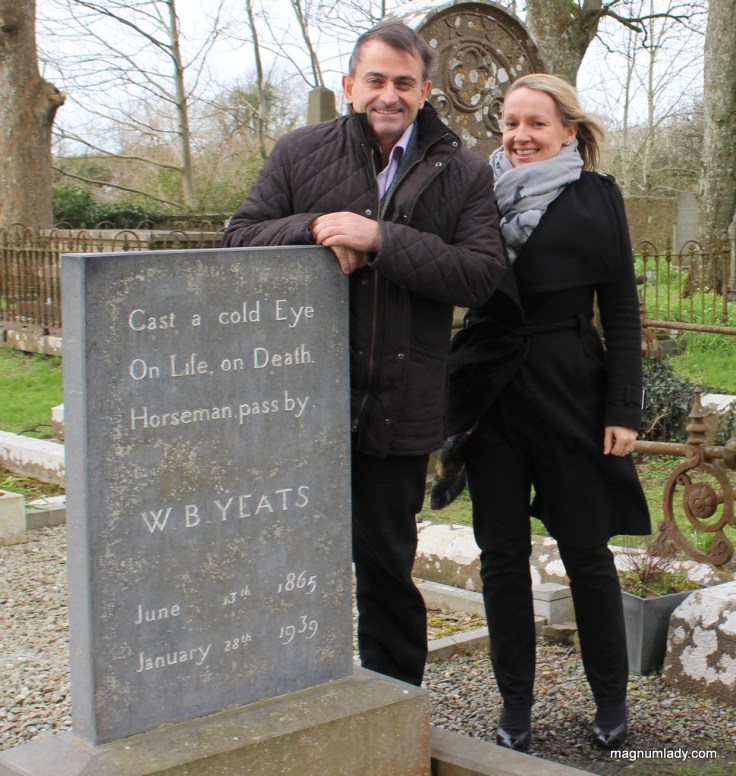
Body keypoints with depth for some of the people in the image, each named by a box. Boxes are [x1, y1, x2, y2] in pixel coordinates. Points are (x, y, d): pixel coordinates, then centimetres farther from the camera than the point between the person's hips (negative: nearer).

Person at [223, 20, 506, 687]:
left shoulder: (465, 175, 2)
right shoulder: (300, 153, 6)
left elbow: (482, 275, -10)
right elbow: (241, 237, 3)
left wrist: (381, 239, -18)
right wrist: (314, 228, -15)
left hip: (398, 406, -1)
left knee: (387, 564, 12)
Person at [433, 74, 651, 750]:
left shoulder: (596, 197, 2)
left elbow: (622, 310, 2)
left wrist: (624, 409, -5)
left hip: (571, 390, -2)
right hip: (491, 394, 2)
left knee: (586, 550, 5)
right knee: (502, 555, 7)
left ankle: (611, 702, 22)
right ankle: (515, 706, 21)